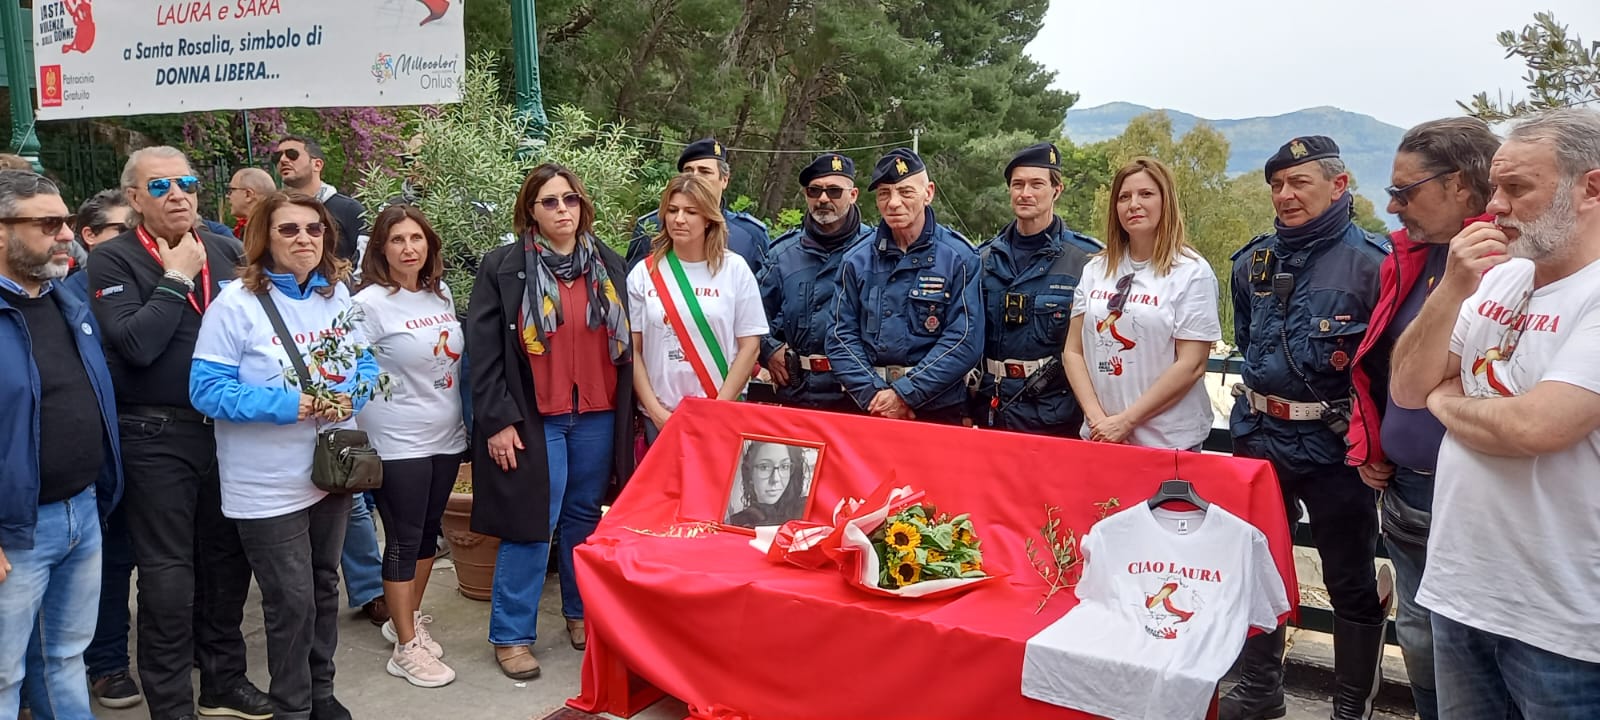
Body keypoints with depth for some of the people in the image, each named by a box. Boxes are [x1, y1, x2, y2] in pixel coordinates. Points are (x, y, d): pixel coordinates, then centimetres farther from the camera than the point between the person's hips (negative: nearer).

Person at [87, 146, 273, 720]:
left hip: (226, 429, 5)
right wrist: (177, 277, -15)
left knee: (227, 560, 15)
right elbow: (136, 344, -20)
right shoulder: (113, 259, -6)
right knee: (168, 574, 4)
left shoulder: (225, 250, 7)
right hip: (157, 436, -4)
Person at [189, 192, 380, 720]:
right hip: (268, 484, -5)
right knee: (291, 601, -1)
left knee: (324, 587, 18)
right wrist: (288, 405, -23)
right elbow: (206, 389, -15)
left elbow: (365, 363, 11)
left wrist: (351, 395, -12)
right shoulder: (237, 302, -13)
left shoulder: (339, 296, 5)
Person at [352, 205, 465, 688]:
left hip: (447, 436, 6)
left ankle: (408, 618, 35)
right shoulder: (369, 303, -12)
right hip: (398, 443, -6)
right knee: (404, 541, 2)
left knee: (428, 532, 17)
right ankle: (406, 648, 14)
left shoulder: (441, 293, 6)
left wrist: (465, 420, 16)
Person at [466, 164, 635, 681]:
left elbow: (626, 342, 12)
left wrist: (628, 413, 8)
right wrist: (498, 421, -10)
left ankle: (581, 613, 30)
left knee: (585, 518, 13)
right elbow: (483, 351, -5)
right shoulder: (503, 268, -3)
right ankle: (511, 635, 12)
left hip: (598, 416, 4)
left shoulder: (610, 265, 8)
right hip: (532, 420, -3)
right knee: (532, 525, -1)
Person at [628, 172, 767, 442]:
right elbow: (632, 349, 2)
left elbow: (750, 346, -1)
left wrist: (718, 410, -7)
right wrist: (656, 412, -6)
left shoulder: (735, 270, 0)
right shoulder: (643, 273, 3)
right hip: (659, 418, 1)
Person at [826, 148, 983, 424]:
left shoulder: (958, 257, -4)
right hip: (867, 409, 2)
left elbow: (964, 341, -11)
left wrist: (904, 394, -15)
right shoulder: (857, 261, 5)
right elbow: (842, 337, 2)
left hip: (936, 410, -2)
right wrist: (874, 394, -12)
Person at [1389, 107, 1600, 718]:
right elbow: (1408, 389, 4)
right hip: (1458, 589, 7)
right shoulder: (1498, 277, 7)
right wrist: (1452, 290, -11)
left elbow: (1535, 426, -26)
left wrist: (1444, 402, -6)